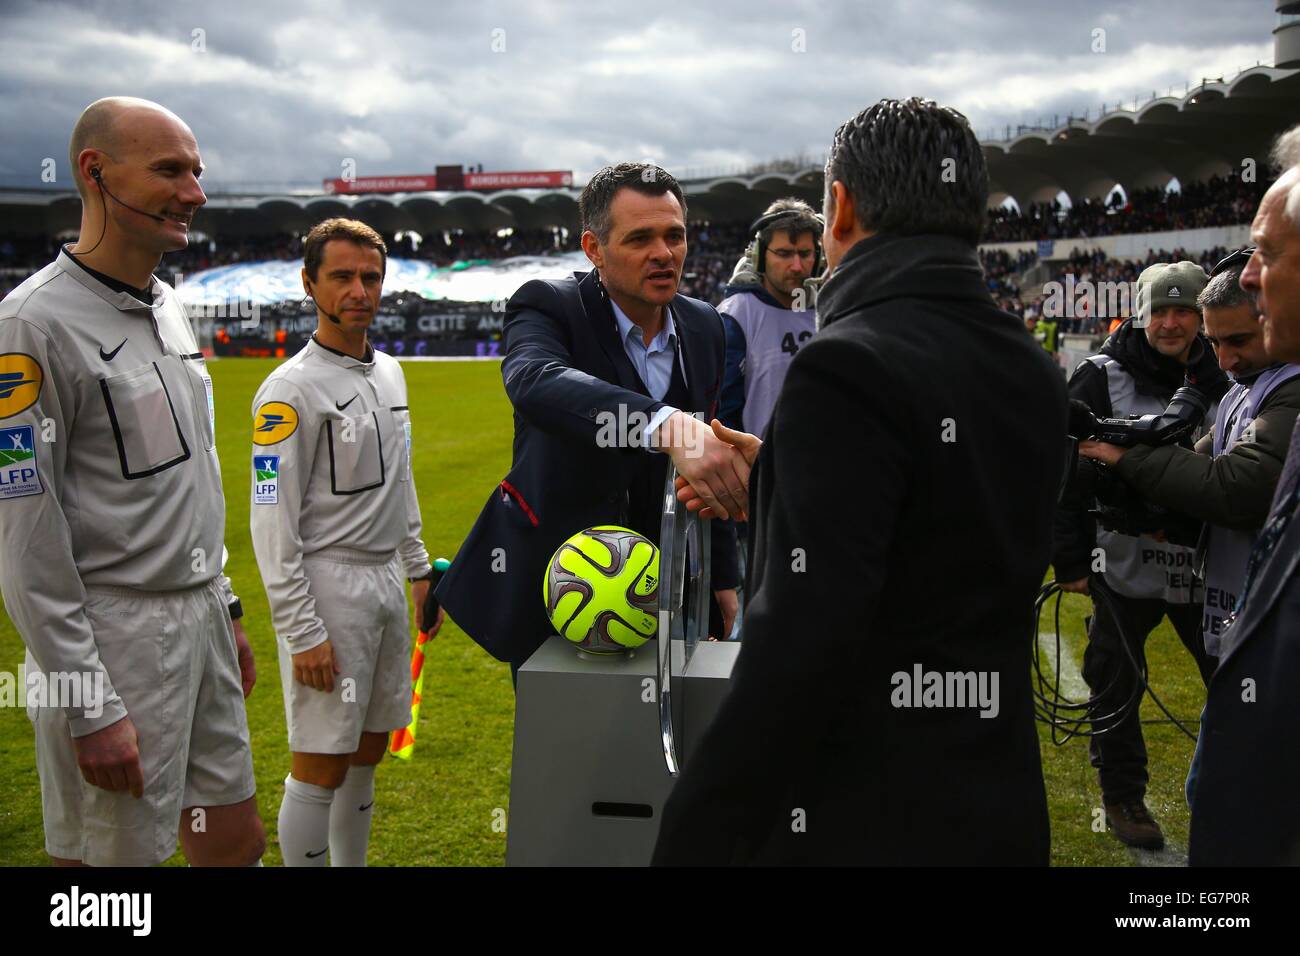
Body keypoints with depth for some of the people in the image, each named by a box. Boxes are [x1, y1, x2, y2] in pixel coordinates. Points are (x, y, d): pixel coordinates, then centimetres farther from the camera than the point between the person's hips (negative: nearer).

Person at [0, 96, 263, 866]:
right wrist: (91, 708, -17)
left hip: (199, 621, 8)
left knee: (237, 841, 15)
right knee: (115, 853, 5)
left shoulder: (171, 306, 11)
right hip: (114, 636, -8)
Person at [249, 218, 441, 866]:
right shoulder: (289, 389, -13)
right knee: (321, 765, -2)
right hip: (328, 586, -8)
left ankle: (353, 865, 30)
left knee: (367, 751, 15)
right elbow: (271, 522, -15)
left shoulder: (389, 373, 11)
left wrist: (419, 570, 18)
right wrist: (301, 633, -18)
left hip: (386, 581, 8)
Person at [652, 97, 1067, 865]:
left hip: (860, 825, -7)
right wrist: (772, 482, 22)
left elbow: (801, 648, -27)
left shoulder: (850, 366, -21)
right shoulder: (1036, 373, 4)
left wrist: (695, 839, -20)